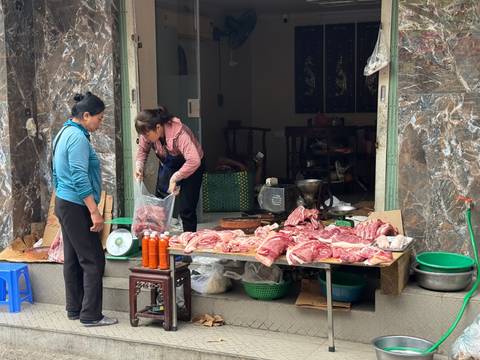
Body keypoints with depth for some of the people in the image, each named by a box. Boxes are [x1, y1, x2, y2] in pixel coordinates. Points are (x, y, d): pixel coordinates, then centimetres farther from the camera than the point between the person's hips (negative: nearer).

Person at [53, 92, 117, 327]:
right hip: (76, 207, -10)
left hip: (63, 203, 10)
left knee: (72, 259, 14)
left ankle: (74, 310, 21)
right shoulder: (78, 137, -17)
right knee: (93, 261, -5)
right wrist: (94, 212, -23)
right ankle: (91, 315, -1)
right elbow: (80, 178, -24)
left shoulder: (64, 133, 14)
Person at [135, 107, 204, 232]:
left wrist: (175, 178, -43)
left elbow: (194, 161, -48)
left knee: (186, 209, -9)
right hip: (168, 165, 6)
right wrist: (139, 166, -17)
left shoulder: (178, 133, -39)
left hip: (191, 166, -6)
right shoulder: (149, 133, -20)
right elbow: (143, 149, 1)